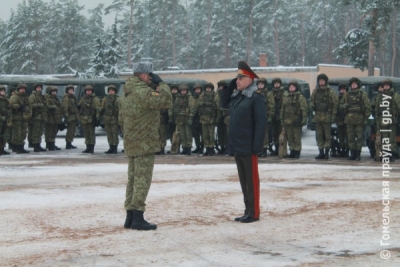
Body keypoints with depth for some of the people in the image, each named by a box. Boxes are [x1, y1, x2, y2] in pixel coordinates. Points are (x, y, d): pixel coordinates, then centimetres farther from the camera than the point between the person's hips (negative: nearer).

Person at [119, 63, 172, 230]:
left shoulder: (126, 94, 15)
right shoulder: (143, 92, -17)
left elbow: (121, 119, 21)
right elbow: (166, 101, -25)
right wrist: (161, 83, -12)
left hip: (131, 144, 10)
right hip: (144, 143, -10)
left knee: (133, 179, 13)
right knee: (142, 180, -7)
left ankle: (130, 217, 17)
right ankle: (137, 218, -7)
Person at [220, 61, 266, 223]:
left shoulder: (256, 97, -13)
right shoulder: (236, 96, 12)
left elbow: (261, 123, -17)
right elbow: (223, 104, 26)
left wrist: (257, 146, -22)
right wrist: (230, 86, 12)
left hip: (248, 148, -8)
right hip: (237, 147, 8)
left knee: (251, 180, -1)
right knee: (243, 180, 13)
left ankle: (254, 213, 5)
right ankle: (248, 211, 20)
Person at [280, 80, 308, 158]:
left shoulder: (300, 97, 0)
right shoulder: (286, 98, 18)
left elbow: (304, 109, -6)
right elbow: (282, 110, 22)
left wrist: (304, 119, -14)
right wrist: (282, 120, 17)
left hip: (296, 122, -6)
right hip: (287, 122, 6)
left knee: (297, 138, -5)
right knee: (290, 138, 9)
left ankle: (297, 152, 0)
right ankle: (292, 151, 16)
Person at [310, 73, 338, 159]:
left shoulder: (331, 92, -1)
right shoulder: (315, 92, 13)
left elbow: (335, 104, -3)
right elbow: (311, 102, 24)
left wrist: (333, 115, -9)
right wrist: (312, 106, 3)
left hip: (327, 117, -5)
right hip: (317, 116, 5)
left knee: (327, 135, -3)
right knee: (319, 135, 6)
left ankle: (326, 152, 1)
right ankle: (321, 152, 13)